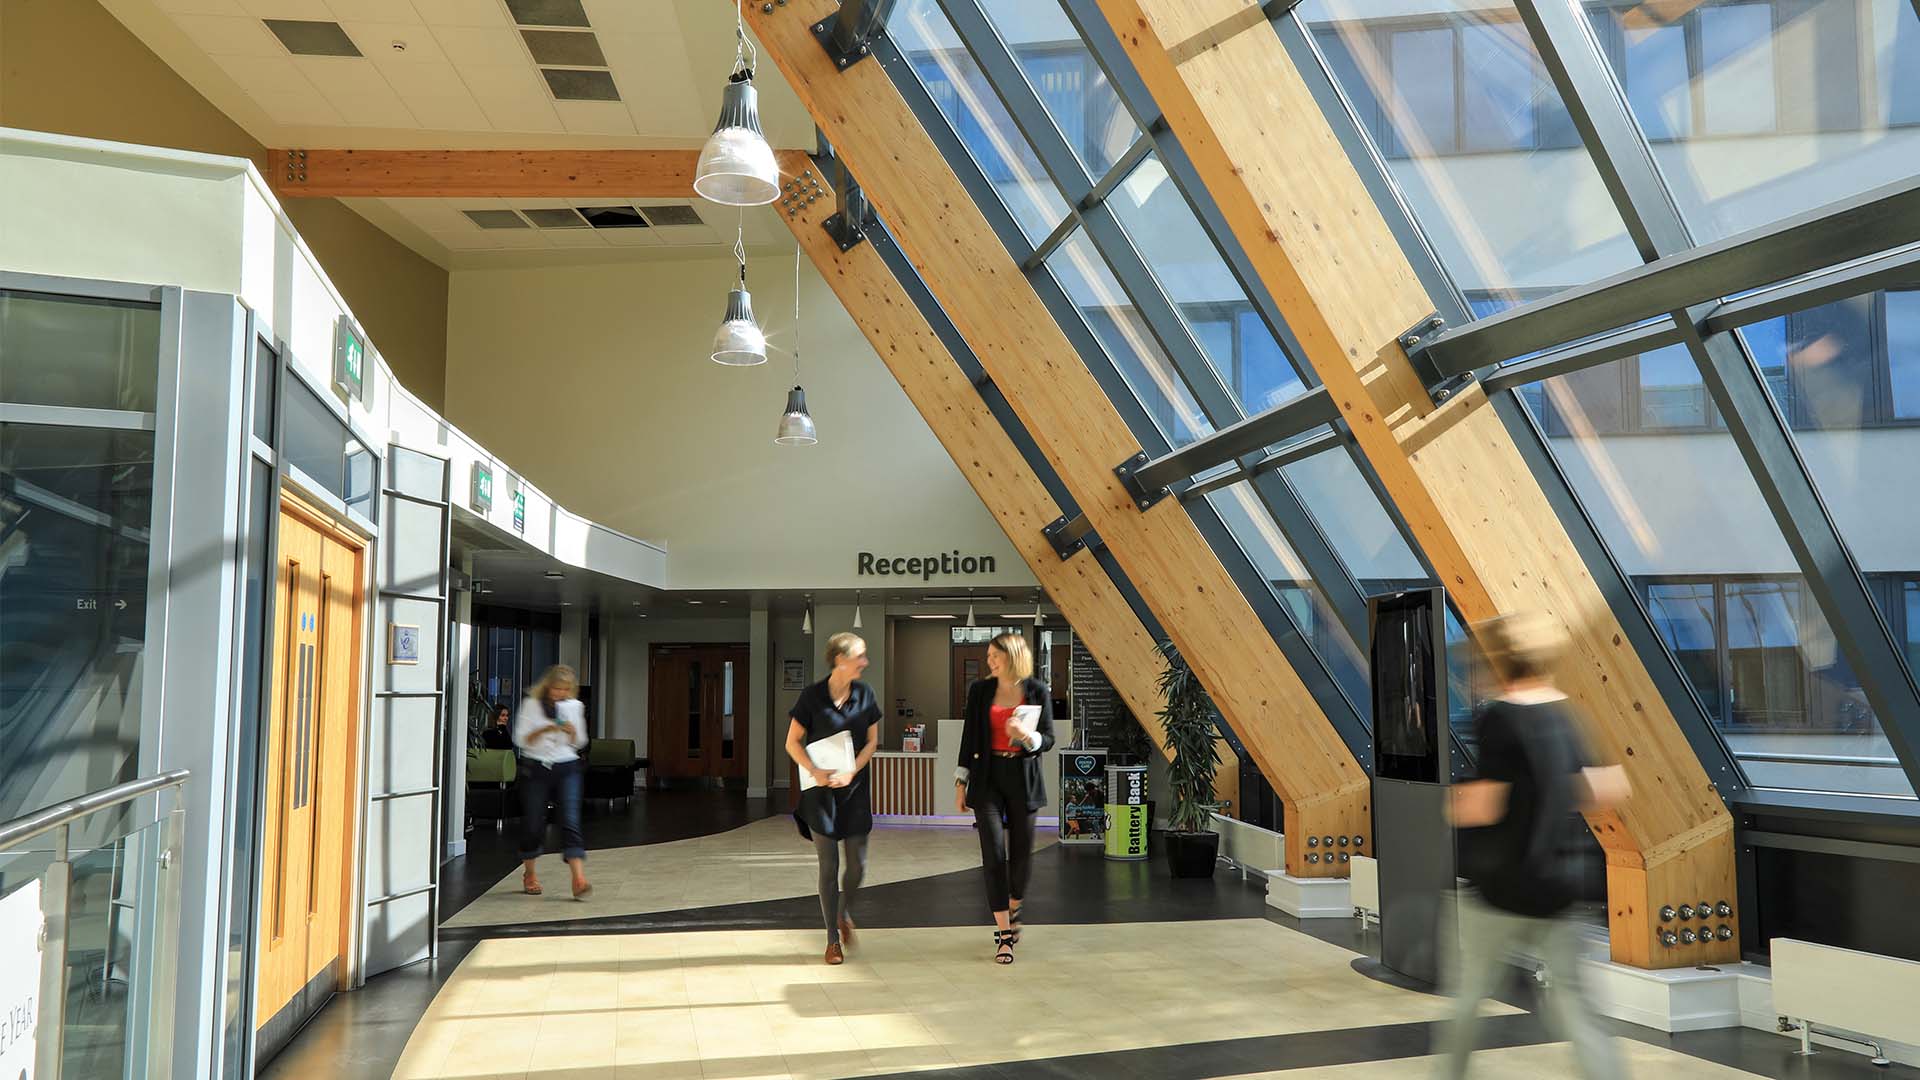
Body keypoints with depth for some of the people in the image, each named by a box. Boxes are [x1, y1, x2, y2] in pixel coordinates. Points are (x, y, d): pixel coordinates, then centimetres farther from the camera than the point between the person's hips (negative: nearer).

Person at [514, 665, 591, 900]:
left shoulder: (574, 706, 6)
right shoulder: (531, 704, -1)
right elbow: (520, 739, -4)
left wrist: (572, 732, -9)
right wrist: (543, 730, -19)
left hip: (567, 768, 1)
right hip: (536, 767, -1)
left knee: (570, 819, -11)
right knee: (533, 822, 6)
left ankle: (579, 879, -20)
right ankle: (529, 874, 29)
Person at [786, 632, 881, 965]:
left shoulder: (864, 694, 1)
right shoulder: (813, 695, -7)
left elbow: (872, 741, 5)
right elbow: (792, 742, -4)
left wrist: (851, 771, -10)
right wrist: (814, 771, -18)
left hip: (855, 787, 3)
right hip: (822, 789, -3)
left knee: (858, 864, 3)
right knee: (829, 866, 0)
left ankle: (845, 913, 34)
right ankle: (833, 940, 13)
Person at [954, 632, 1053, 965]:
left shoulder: (1037, 691, 0)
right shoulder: (980, 690, 3)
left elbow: (1049, 739, 0)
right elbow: (969, 737, 8)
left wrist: (1027, 735, -22)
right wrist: (960, 782, 6)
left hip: (1023, 778, 0)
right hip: (988, 777, 0)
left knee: (1022, 852, 8)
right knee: (994, 852, -8)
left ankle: (1013, 909, 37)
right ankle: (1004, 933, -2)